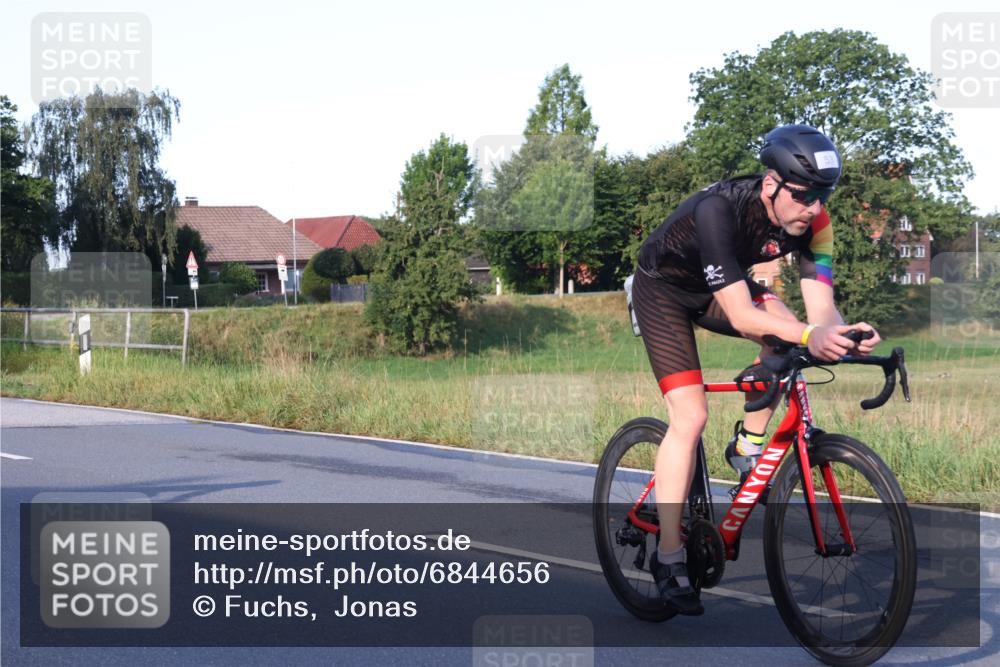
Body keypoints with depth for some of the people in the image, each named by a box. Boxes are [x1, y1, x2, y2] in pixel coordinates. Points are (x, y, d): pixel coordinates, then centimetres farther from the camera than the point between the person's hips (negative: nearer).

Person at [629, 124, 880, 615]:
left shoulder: (811, 220, -22)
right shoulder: (718, 210, -38)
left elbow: (820, 306, -26)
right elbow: (739, 314, -42)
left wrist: (844, 334, -49)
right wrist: (809, 334, -56)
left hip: (725, 284, 6)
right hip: (665, 288, -6)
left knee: (788, 339, -23)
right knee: (690, 416, -18)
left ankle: (748, 446, 0)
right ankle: (668, 558, -10)